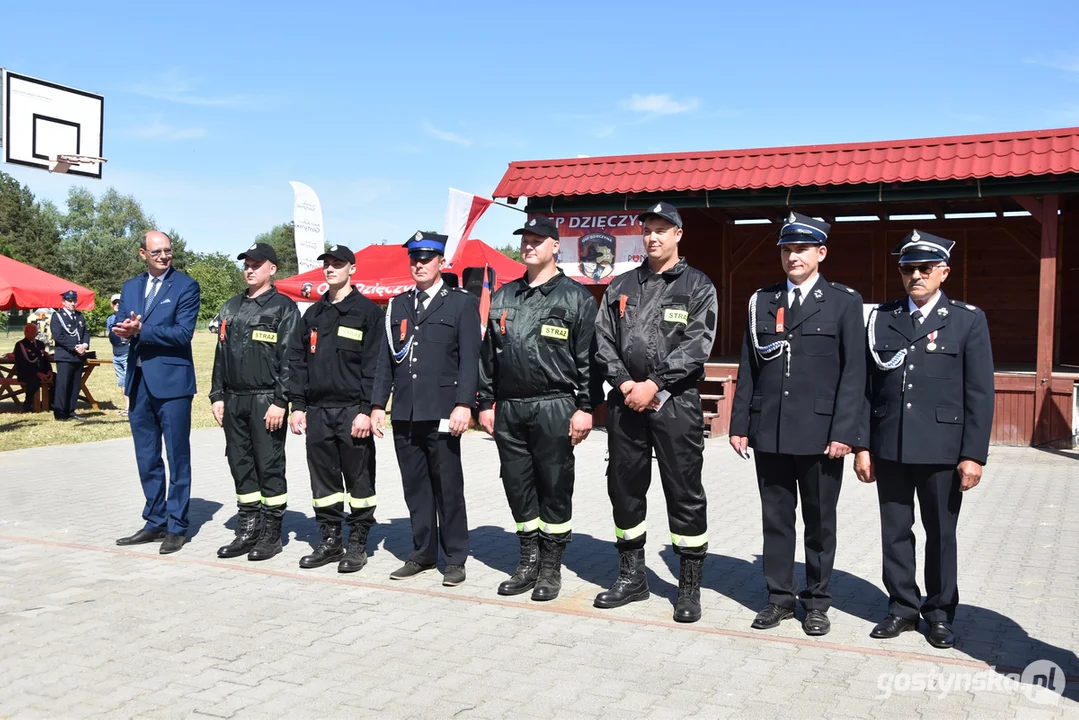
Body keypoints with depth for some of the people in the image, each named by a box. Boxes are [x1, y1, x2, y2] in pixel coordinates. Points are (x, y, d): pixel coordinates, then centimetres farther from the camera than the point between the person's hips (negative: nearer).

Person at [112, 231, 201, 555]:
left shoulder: (186, 286, -4)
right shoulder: (130, 287, 14)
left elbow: (183, 333, -14)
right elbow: (119, 329, 9)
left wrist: (141, 330, -18)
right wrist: (126, 330, -13)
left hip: (171, 382, -6)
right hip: (139, 382, 6)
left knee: (177, 458, 1)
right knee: (146, 459, 13)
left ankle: (176, 527, 10)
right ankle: (155, 522, 24)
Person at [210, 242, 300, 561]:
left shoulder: (284, 308, -5)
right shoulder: (231, 307, 16)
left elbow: (288, 359, -10)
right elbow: (221, 354, 17)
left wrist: (280, 402, -16)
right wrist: (217, 396, 11)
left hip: (266, 401, -6)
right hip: (233, 401, 7)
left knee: (270, 467, 0)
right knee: (241, 466, 11)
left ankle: (271, 534, 10)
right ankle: (247, 531, 20)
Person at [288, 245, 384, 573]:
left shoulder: (368, 311, -2)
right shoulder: (313, 314, 15)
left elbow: (374, 364, -8)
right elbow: (298, 362, 15)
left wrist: (366, 410, -14)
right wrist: (298, 405, 6)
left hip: (352, 411, -5)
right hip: (317, 411, 5)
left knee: (359, 479, 1)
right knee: (323, 480, 10)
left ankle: (357, 545, 11)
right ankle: (330, 541, 21)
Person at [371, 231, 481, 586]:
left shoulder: (462, 303, 2)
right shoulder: (398, 305, 16)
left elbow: (470, 359, -5)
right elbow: (386, 358, 15)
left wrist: (463, 404, -15)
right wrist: (378, 404, 8)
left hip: (441, 412, -5)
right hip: (404, 413, 5)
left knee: (448, 487, 1)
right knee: (415, 487, 10)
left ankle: (455, 558, 10)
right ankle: (422, 554, 20)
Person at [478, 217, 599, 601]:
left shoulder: (576, 297, -1)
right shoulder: (503, 297, 14)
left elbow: (587, 358, -6)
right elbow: (488, 354, 15)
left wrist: (585, 408, -11)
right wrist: (486, 403, 11)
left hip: (554, 408, -5)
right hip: (509, 409, 5)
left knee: (555, 489, 2)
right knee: (517, 486, 10)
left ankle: (551, 567, 15)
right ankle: (529, 561, 23)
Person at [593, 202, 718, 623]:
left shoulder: (697, 286, 2)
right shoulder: (621, 287, 13)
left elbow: (697, 345, -9)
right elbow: (603, 340, 7)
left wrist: (655, 384, -15)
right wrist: (624, 383, -8)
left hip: (675, 402, -4)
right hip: (626, 401, 4)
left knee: (684, 494, 0)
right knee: (624, 489, 11)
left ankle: (690, 587, 12)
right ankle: (632, 577, 26)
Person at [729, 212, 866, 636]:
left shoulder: (844, 303, 0)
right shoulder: (762, 302, 10)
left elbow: (853, 373, -4)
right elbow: (748, 368, 9)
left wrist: (843, 431, -11)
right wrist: (739, 424, 5)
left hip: (820, 432, -3)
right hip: (769, 431, 3)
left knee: (819, 521, 9)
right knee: (775, 518, 10)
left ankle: (817, 600, 22)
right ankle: (779, 596, 22)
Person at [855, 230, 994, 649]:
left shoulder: (968, 321, 1)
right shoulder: (882, 319, 8)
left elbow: (980, 394, -3)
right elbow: (867, 387, 7)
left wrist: (974, 455, -9)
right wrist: (862, 445, 3)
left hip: (942, 451, -2)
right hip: (890, 449, 2)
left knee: (941, 535, 9)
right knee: (895, 532, 10)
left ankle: (940, 613, 23)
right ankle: (902, 607, 23)